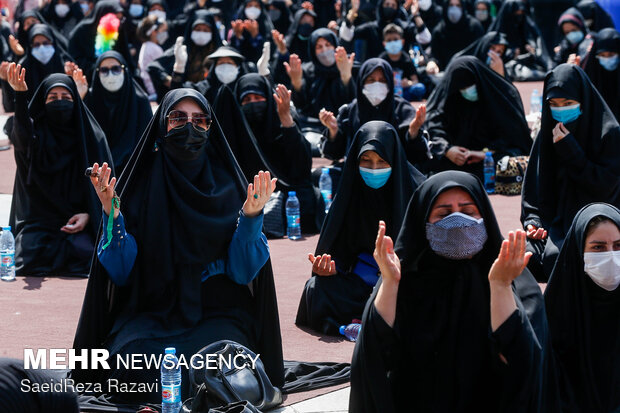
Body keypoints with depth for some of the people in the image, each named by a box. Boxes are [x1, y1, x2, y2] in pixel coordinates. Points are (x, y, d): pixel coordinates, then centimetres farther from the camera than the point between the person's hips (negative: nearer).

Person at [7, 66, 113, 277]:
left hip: (78, 220, 1)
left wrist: (88, 215, -9)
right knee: (28, 257, -26)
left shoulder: (91, 135, 8)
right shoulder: (37, 132, 3)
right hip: (38, 218, -1)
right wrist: (20, 95, -38)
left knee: (83, 252, -27)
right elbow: (23, 137, -24)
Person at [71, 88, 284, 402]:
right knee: (134, 361, -32)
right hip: (149, 313, 1)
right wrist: (112, 215, -15)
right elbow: (121, 273, -1)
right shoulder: (139, 186, 5)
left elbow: (243, 273, -3)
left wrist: (250, 218, -17)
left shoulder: (228, 187, 4)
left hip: (216, 314, 0)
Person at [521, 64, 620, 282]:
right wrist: (533, 222, -4)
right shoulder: (547, 134, 9)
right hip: (556, 226, 4)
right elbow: (532, 189, 13)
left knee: (554, 256, -32)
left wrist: (569, 150, -16)